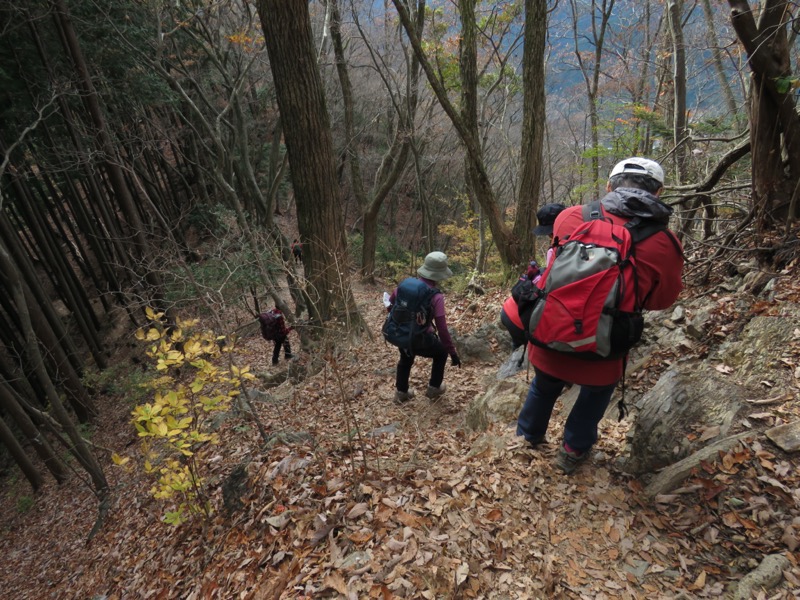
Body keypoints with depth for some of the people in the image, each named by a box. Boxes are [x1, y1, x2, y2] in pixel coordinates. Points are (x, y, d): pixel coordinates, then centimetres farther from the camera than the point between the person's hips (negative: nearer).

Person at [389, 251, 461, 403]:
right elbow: (442, 328, -21)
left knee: (406, 358, 36)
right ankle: (434, 388, 35)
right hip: (421, 340, -5)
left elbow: (390, 304, 8)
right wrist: (453, 352, -12)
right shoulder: (436, 297, -21)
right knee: (441, 352, 26)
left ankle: (401, 392, 46)